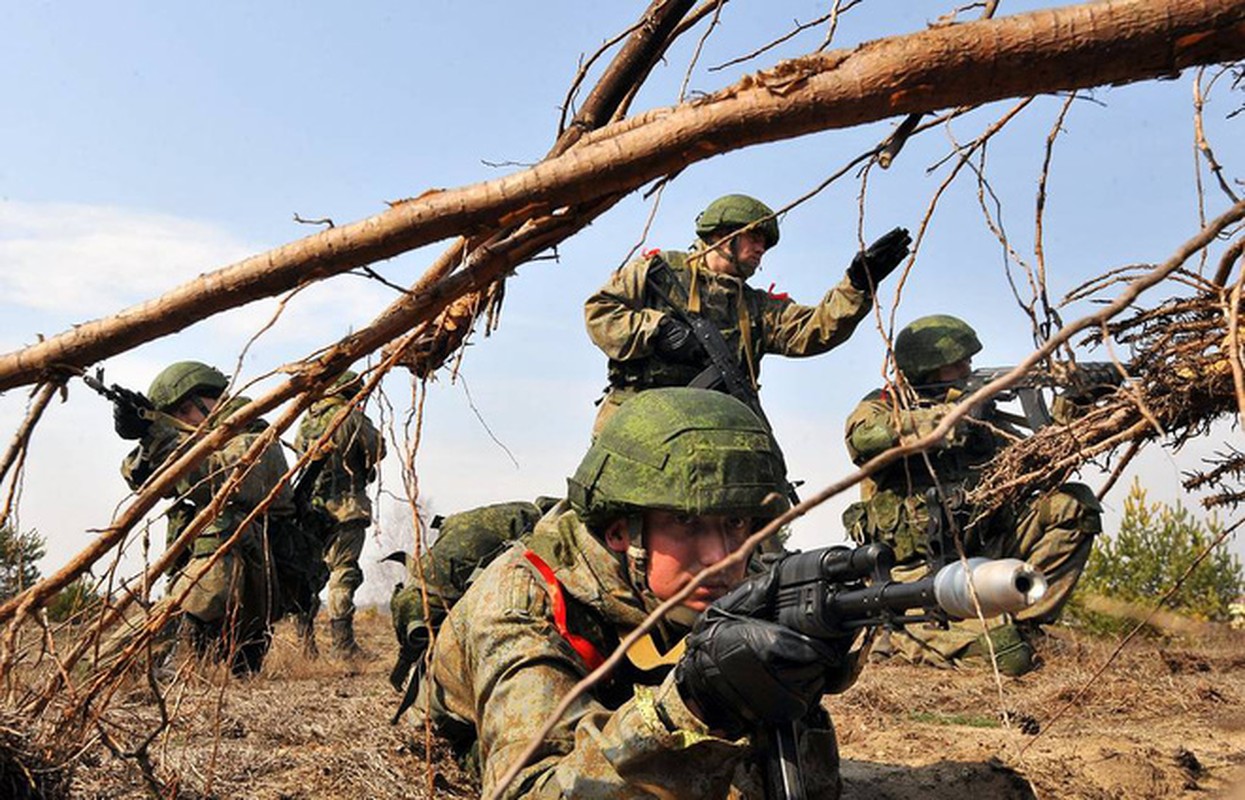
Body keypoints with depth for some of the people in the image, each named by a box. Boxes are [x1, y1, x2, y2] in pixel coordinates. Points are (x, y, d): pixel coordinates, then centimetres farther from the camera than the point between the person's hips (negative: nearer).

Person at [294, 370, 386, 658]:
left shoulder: (307, 421, 12)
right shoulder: (353, 417, -6)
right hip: (345, 505, -6)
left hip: (309, 505, 6)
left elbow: (298, 450, 18)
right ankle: (343, 642, -8)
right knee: (343, 572, -5)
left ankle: (305, 641, 13)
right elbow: (377, 450, -1)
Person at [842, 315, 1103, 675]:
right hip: (919, 565, -6)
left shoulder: (977, 411, 14)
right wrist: (952, 414, -21)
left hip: (981, 549, 6)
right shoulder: (883, 406, -1)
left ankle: (1021, 620, -8)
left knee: (1074, 504, -11)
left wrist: (1066, 416, -3)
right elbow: (864, 436, -26)